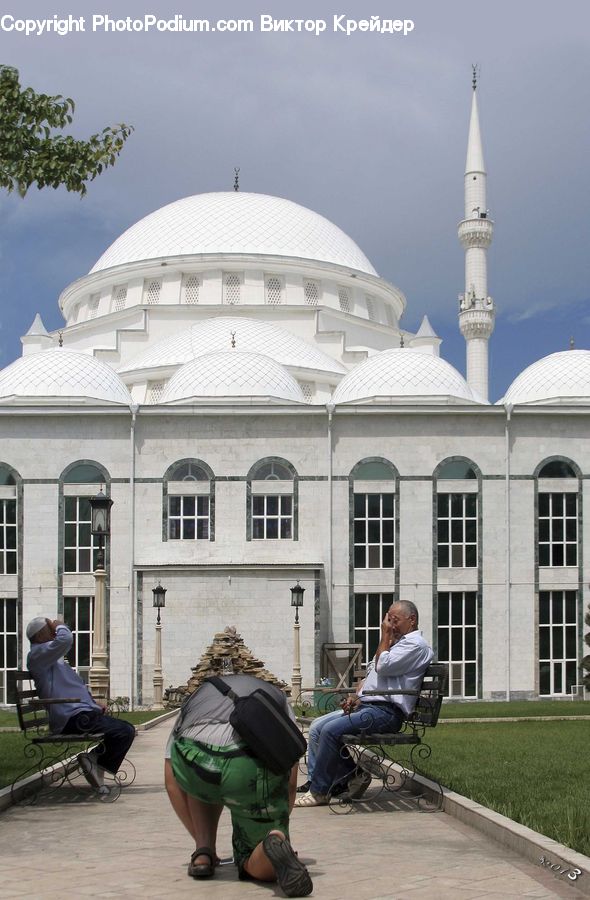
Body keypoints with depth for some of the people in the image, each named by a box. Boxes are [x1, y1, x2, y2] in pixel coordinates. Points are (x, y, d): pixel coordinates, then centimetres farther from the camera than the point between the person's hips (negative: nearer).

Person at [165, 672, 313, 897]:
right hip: (256, 765, -1)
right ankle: (276, 843, -16)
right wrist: (275, 825, 46)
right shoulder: (276, 696, 40)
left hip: (194, 760, 1)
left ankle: (203, 853, 22)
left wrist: (201, 843, 40)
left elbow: (171, 781, 34)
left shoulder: (196, 695, 40)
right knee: (262, 868, 16)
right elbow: (290, 783, 34)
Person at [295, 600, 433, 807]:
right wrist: (357, 697, 9)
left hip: (385, 712, -11)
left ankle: (319, 792, -14)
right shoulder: (398, 642, 27)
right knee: (318, 728, 0)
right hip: (366, 705, 11)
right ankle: (350, 774, 0)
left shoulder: (415, 644, -5)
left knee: (330, 730, -24)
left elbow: (383, 667, -16)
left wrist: (385, 637, -4)